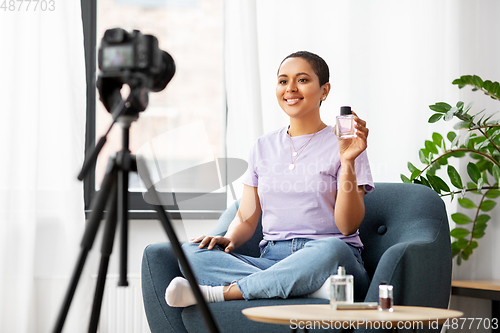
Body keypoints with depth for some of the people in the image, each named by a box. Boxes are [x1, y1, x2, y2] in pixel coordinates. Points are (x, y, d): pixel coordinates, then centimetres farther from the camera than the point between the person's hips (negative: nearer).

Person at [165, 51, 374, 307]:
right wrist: (229, 239, -7)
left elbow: (348, 226, -5)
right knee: (190, 251, -21)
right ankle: (314, 287, -33)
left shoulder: (342, 144, 4)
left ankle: (220, 292, -33)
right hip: (273, 261, 4)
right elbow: (246, 219, 16)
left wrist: (347, 162, -17)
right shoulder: (263, 147, 17)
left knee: (332, 249, -40)